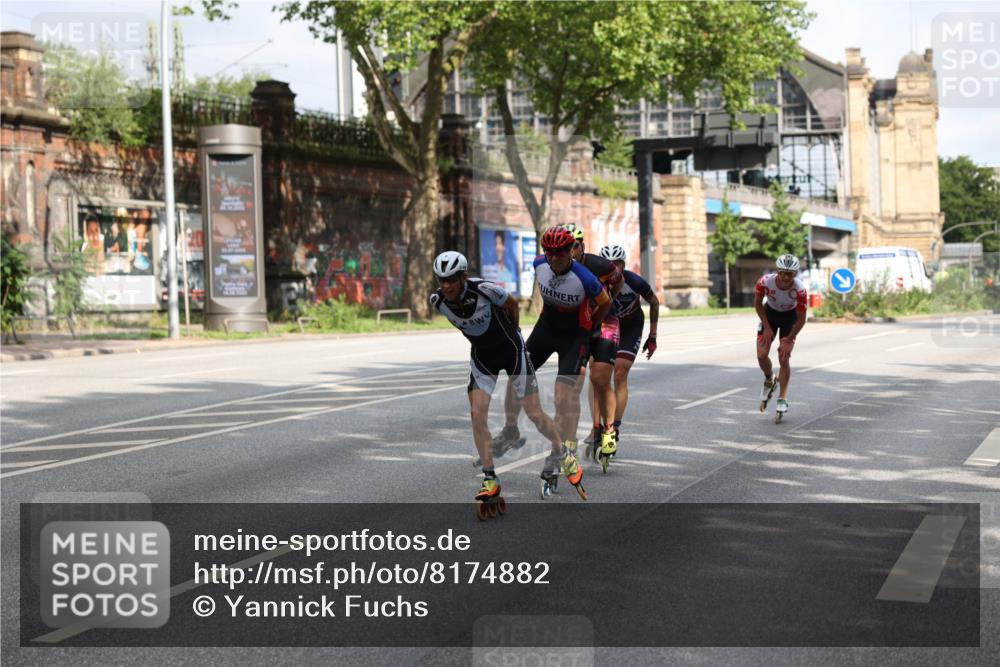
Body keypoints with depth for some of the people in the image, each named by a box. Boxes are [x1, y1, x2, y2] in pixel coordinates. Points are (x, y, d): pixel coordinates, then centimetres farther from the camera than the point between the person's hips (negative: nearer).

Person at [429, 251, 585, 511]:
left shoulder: (485, 289, -29)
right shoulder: (438, 300, -16)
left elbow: (512, 305, -8)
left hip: (511, 350, -4)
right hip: (482, 355, 4)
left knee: (535, 414, -1)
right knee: (477, 415, -12)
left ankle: (564, 456, 26)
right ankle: (490, 480, -1)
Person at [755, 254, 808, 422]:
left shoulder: (800, 290, -35)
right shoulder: (765, 282, -31)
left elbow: (801, 320, -22)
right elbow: (758, 303, -9)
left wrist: (788, 341, -19)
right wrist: (767, 327, -9)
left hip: (789, 317, -2)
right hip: (770, 313, 2)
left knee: (784, 358, -10)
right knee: (762, 355, -9)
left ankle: (782, 400, 1)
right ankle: (769, 381, 23)